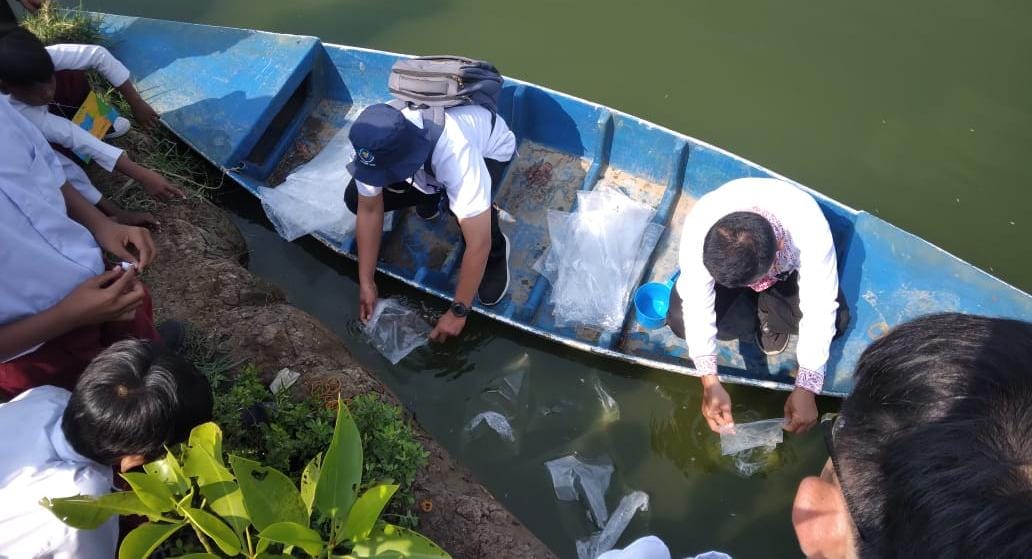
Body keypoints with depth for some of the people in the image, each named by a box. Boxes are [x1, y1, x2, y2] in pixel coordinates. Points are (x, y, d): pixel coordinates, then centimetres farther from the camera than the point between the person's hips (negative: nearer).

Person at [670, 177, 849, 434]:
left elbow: (819, 310, -36)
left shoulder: (810, 229, -43)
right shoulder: (699, 225, -41)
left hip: (789, 269, 0)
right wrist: (710, 382, -39)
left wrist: (805, 389, -38)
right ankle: (760, 316, 3)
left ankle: (768, 311, 5)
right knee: (680, 319, -21)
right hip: (723, 262, 1)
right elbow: (697, 303, -34)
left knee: (836, 319, -22)